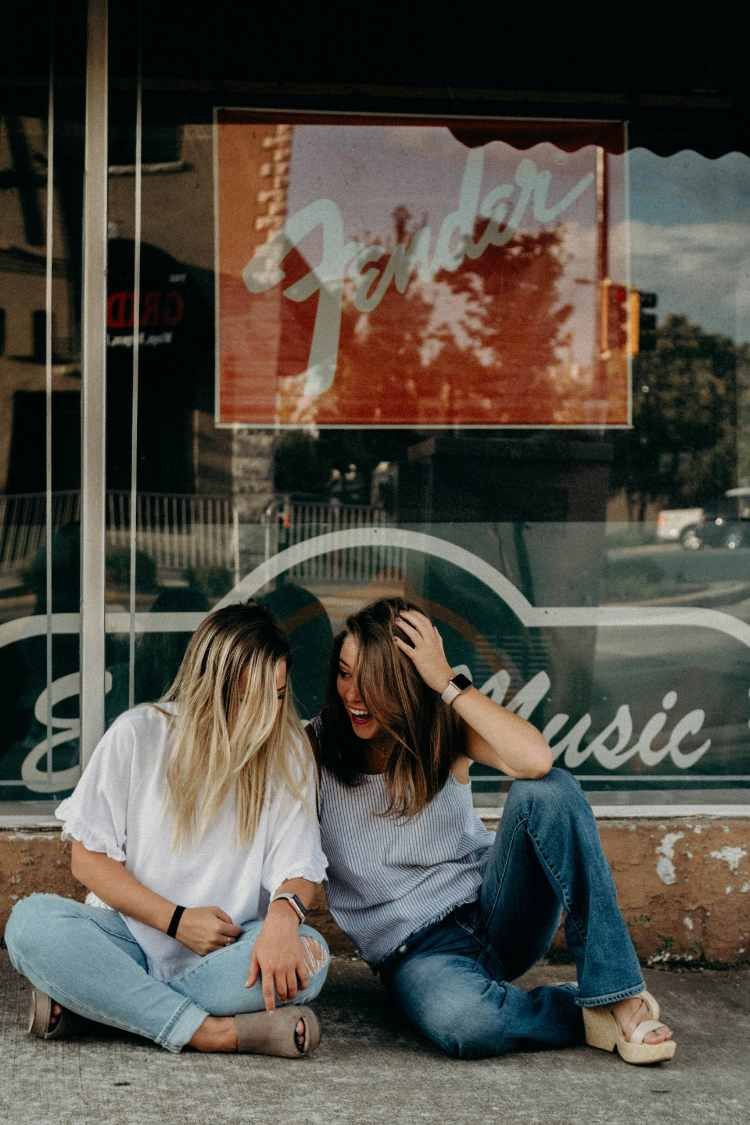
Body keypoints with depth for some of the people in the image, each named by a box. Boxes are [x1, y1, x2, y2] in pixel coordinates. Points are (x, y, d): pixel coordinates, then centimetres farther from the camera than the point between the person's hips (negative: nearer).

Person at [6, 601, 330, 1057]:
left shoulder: (288, 751, -1)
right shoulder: (138, 734, -4)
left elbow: (298, 868, -7)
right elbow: (89, 859, -2)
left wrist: (283, 914, -32)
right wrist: (177, 920, -14)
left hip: (223, 951, 1)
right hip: (129, 939, 0)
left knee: (309, 955, -32)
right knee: (31, 920, -29)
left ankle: (85, 998, -23)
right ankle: (213, 1033, -33)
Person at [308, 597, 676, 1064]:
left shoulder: (445, 728, -3)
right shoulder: (318, 745, -4)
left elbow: (536, 760, -24)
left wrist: (448, 683, -21)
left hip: (491, 907, 2)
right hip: (415, 949, -2)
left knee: (548, 791, -27)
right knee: (463, 1021, -40)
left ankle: (615, 994, -23)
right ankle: (586, 1015, -10)